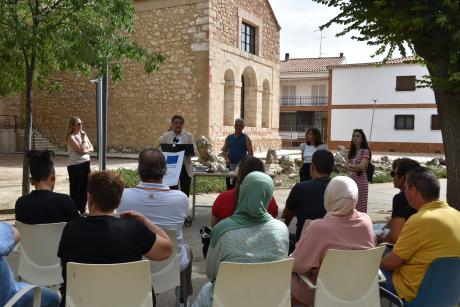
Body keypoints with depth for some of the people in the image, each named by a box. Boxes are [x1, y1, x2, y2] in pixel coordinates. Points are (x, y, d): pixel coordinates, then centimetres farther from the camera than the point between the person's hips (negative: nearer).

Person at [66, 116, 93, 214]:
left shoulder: (83, 134, 10)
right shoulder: (71, 137, -10)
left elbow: (91, 148, 8)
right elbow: (81, 150, -18)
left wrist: (85, 150, -12)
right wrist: (83, 138, -12)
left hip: (86, 164, 7)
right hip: (75, 166, -7)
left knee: (85, 189, 12)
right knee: (75, 190, 1)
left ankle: (82, 211, 23)